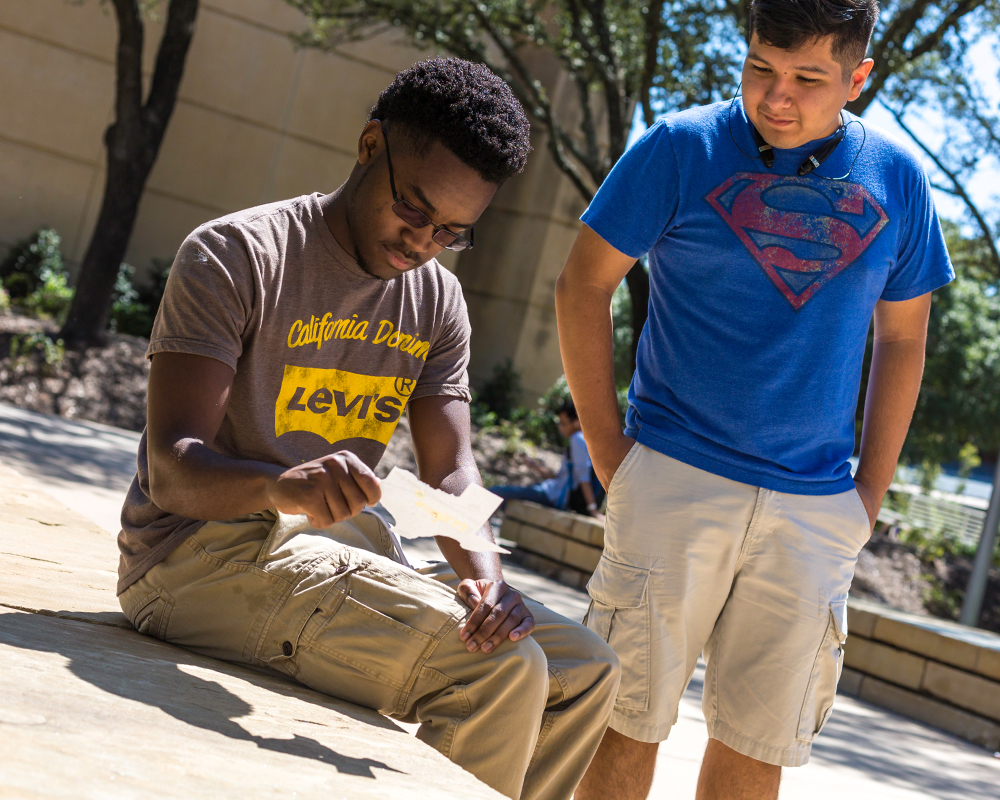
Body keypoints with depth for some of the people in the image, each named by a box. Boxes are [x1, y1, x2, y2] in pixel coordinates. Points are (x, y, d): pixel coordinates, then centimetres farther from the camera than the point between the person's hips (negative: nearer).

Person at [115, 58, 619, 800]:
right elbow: (171, 468, -20)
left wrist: (486, 576, -21)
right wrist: (279, 484, -43)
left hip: (343, 549, 8)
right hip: (204, 552, -7)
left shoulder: (437, 300, 10)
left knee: (587, 671, 2)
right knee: (499, 671, -26)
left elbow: (451, 468, 1)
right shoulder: (236, 255, -11)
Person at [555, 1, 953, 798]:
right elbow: (584, 286, 0)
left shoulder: (898, 180, 5)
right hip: (675, 482, -2)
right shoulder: (682, 148, -4)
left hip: (817, 510, 3)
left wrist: (873, 490, 8)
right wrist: (608, 447, -5)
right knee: (630, 718, 0)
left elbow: (902, 338, 14)